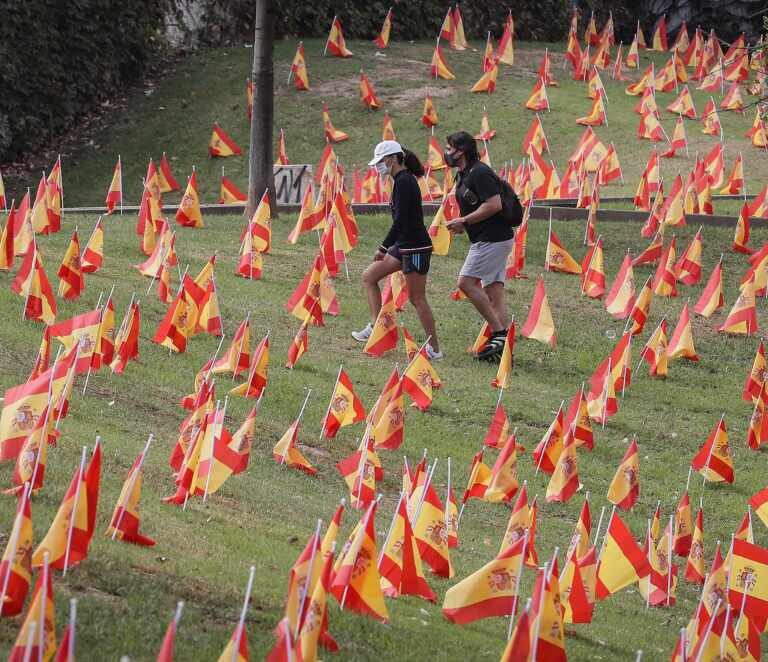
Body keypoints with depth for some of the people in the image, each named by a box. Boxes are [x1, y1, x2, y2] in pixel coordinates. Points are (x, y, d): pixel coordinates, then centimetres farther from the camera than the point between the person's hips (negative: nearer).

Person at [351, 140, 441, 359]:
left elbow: (400, 220, -23)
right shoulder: (403, 180, 13)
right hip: (404, 245, 11)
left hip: (415, 248, -11)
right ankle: (375, 327, 12)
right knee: (369, 276, 13)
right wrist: (387, 247, 24)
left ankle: (434, 349, 1)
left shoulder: (404, 182, -17)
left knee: (417, 298, -5)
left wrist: (383, 248, -20)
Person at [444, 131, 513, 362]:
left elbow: (494, 204, -25)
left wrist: (464, 221, -18)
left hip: (493, 239, -10)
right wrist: (462, 224, 7)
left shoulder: (479, 173, -16)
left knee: (466, 282, -12)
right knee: (494, 291, 7)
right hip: (486, 239, 10)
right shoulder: (463, 175, 17)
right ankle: (503, 345, 5)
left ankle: (499, 333, -11)